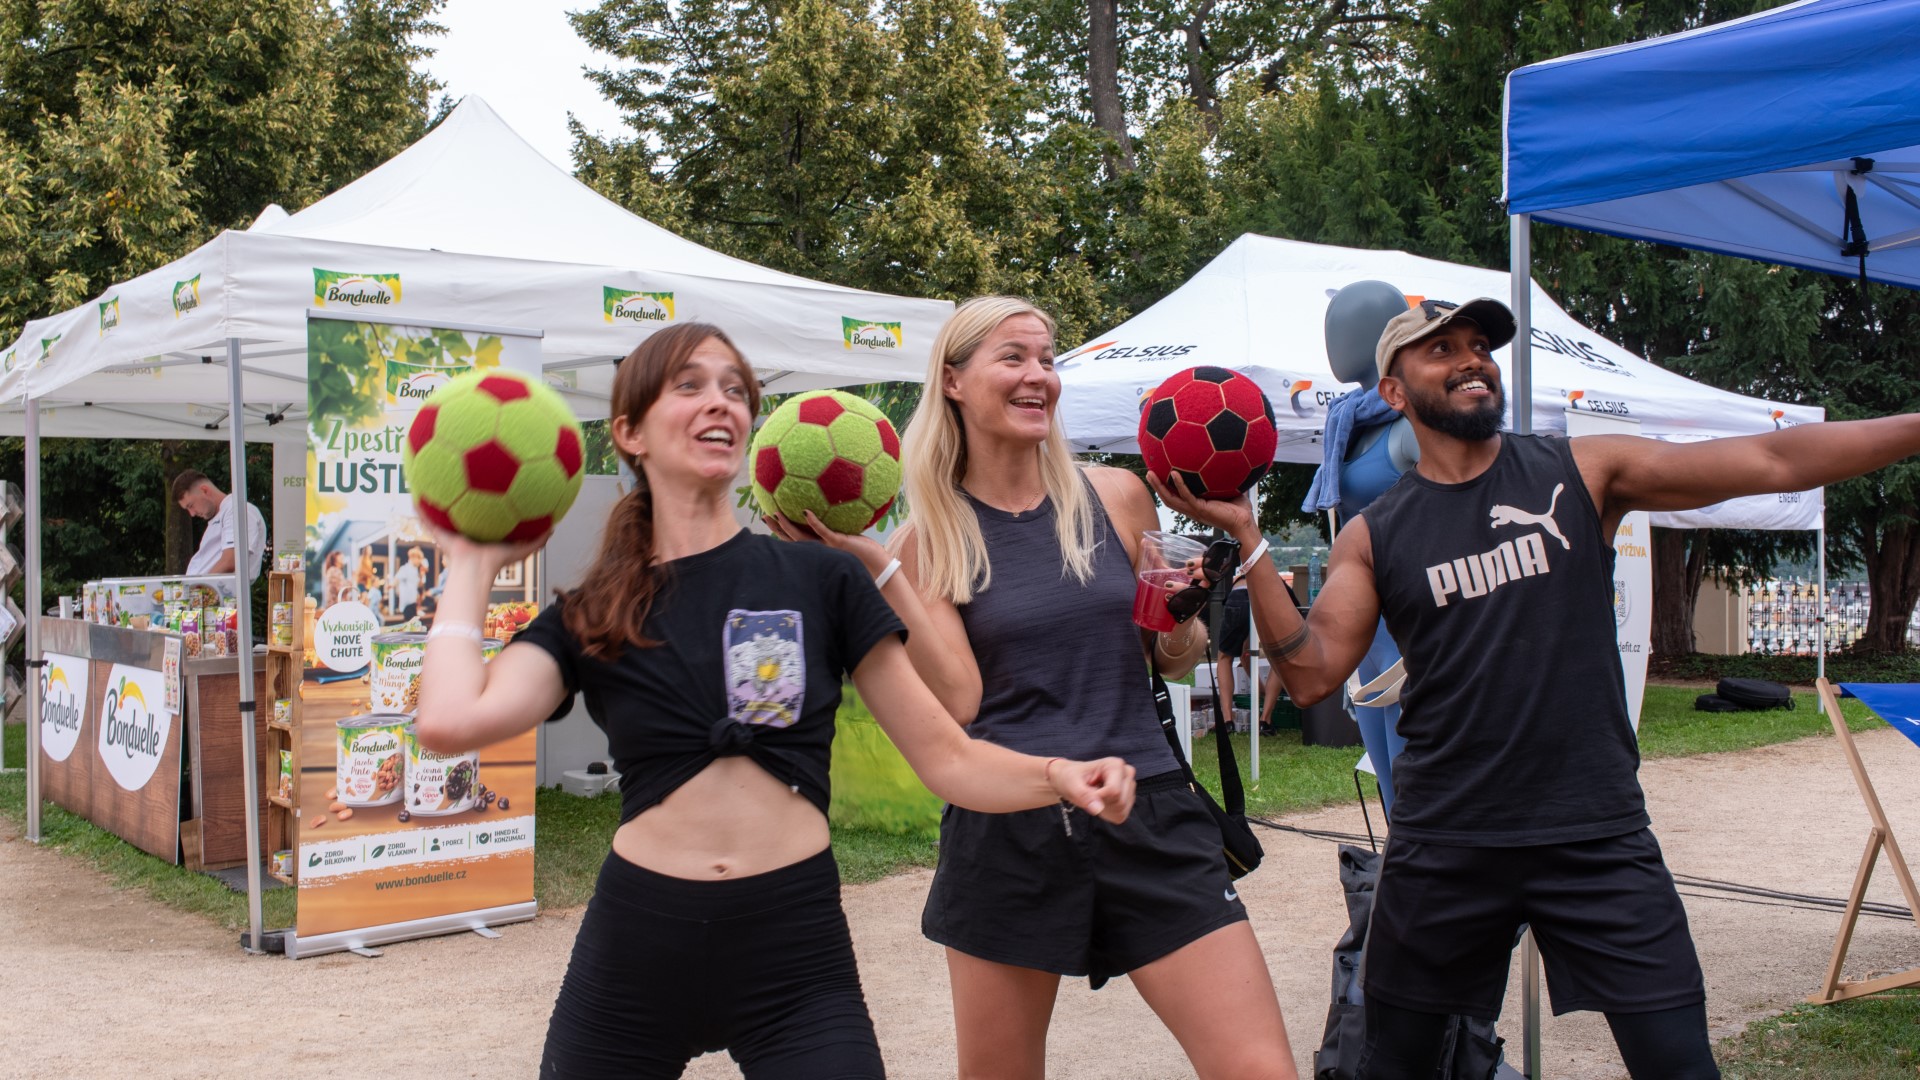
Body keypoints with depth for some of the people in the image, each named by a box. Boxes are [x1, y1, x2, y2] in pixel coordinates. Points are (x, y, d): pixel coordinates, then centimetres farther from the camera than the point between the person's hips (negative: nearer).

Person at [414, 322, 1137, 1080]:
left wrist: (1057, 775, -18)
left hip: (797, 951, -1)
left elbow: (947, 758, 1)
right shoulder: (587, 619, 3)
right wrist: (474, 565, 1)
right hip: (634, 941, 1)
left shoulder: (821, 581, 1)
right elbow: (451, 720, -15)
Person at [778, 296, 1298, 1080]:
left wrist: (1182, 616, -5)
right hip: (1007, 833, -1)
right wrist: (874, 568, -14)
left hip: (1148, 820, 1)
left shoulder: (1116, 496, 6)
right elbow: (959, 700, -11)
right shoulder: (930, 537, 1)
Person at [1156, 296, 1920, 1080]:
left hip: (1595, 834, 0)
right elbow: (1312, 673, -6)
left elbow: (1770, 462, -5)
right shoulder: (1373, 537, 3)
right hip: (1444, 847, 1)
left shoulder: (1582, 473, 2)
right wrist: (1245, 536, -14)